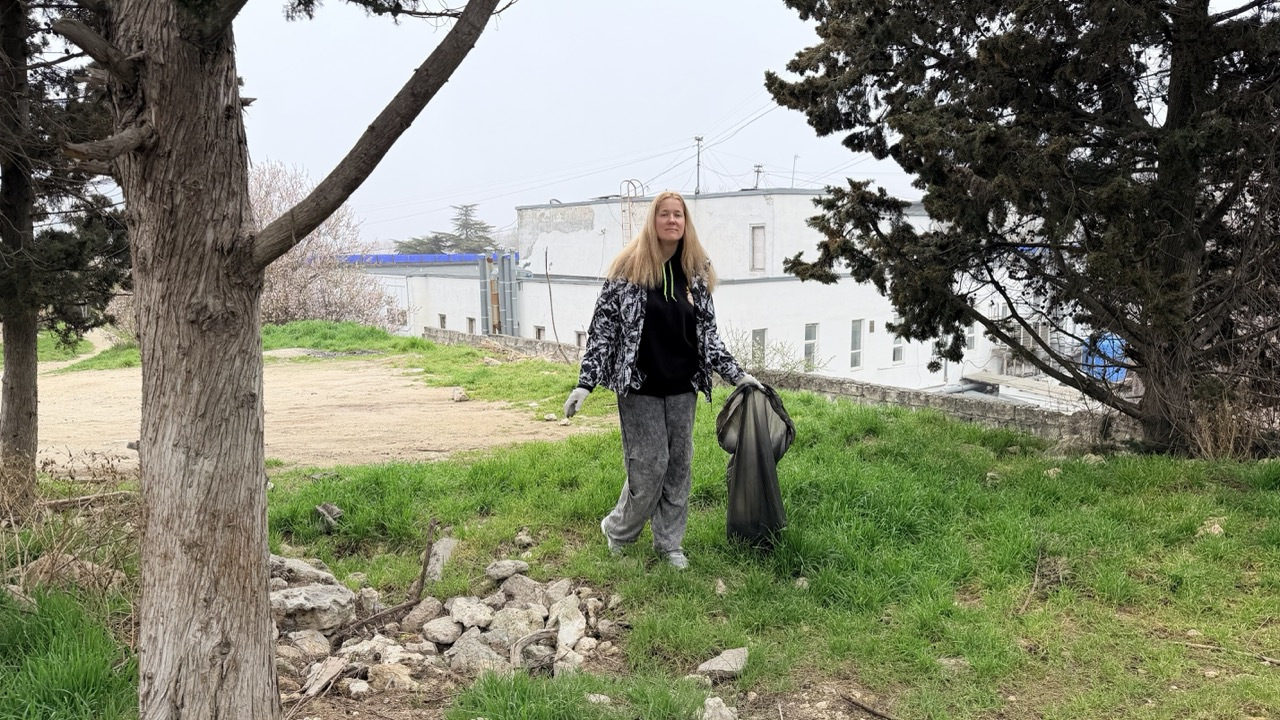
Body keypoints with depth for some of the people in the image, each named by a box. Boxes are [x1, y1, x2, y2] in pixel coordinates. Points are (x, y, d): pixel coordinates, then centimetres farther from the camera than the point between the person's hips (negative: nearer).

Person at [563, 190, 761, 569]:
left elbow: (707, 331, 11)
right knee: (649, 465, -1)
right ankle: (617, 529, 24)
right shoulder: (629, 267, -7)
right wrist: (585, 383, -12)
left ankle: (670, 542, 26)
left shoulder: (696, 270, 5)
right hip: (640, 385, -4)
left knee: (679, 465, 10)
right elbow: (603, 325, -7)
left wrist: (736, 374, 5)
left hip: (682, 387, 4)